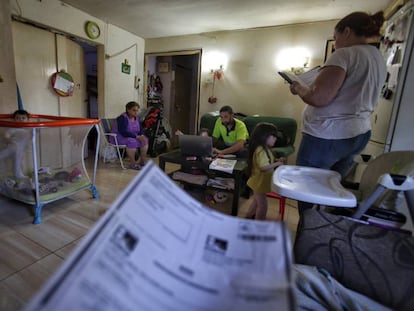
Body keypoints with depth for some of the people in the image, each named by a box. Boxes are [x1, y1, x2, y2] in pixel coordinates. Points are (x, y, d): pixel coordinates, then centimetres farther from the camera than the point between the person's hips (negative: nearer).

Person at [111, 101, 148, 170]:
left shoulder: (137, 118, 3)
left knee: (145, 139, -10)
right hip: (119, 137, -8)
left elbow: (140, 129, 7)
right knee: (132, 141, -35)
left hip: (132, 137, 8)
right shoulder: (122, 118, -21)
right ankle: (133, 164, -25)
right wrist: (137, 136, -31)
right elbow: (123, 132, -30)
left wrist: (142, 135, -16)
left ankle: (142, 161, -4)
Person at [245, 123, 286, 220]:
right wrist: (276, 164, -23)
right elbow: (263, 167, -35)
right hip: (260, 182, -11)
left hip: (259, 182, 11)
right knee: (263, 206, 4)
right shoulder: (260, 151, -27)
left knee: (256, 201, 27)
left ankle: (249, 217, 46)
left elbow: (267, 161, 15)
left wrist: (277, 160, 0)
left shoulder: (264, 149, 5)